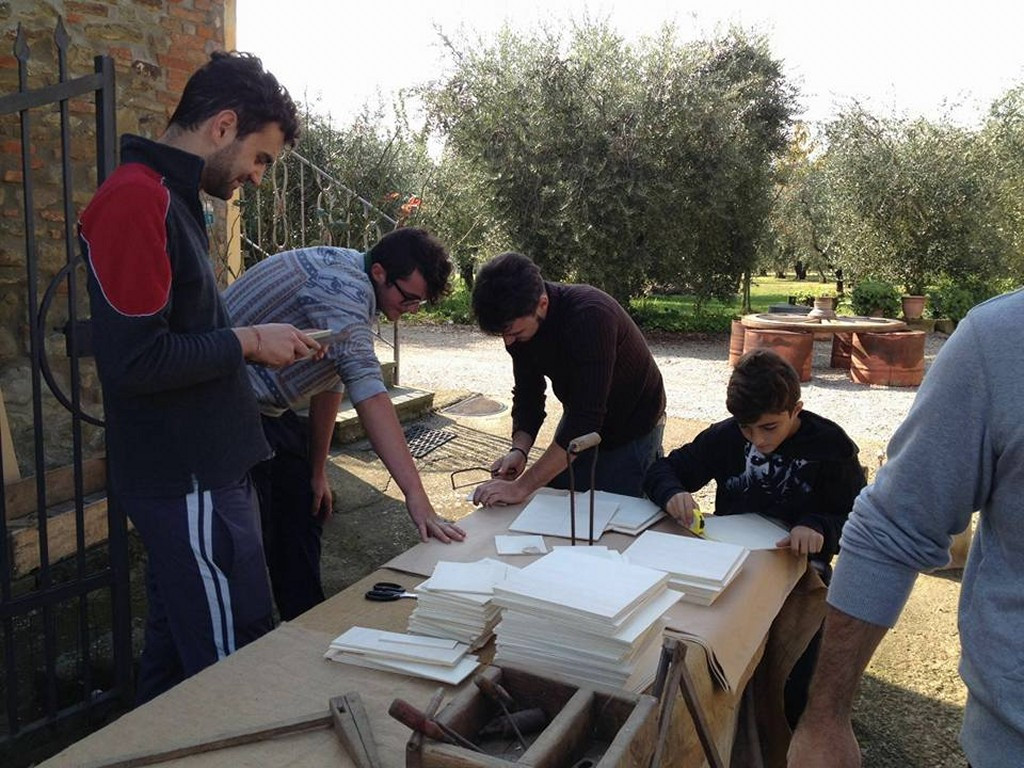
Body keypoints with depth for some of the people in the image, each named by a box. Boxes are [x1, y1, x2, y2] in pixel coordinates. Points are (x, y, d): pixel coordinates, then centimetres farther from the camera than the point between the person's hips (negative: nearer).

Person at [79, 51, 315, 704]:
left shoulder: (171, 199, 15)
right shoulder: (137, 200, -17)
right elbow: (133, 362, -23)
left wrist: (252, 344, 8)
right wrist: (248, 342, -13)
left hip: (195, 472, 10)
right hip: (190, 481, -10)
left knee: (175, 657, 21)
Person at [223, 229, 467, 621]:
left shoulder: (355, 291, 5)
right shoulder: (342, 283, -27)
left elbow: (332, 380, 11)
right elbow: (367, 390, -36)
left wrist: (316, 471, 13)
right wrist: (416, 496, -39)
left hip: (269, 408, 10)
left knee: (305, 512, 14)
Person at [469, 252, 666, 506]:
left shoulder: (590, 316, -37)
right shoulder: (519, 322, -15)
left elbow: (586, 421, -40)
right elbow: (527, 395, -4)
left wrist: (521, 487, -39)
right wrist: (519, 449, -23)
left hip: (632, 432, -6)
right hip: (578, 423, 6)